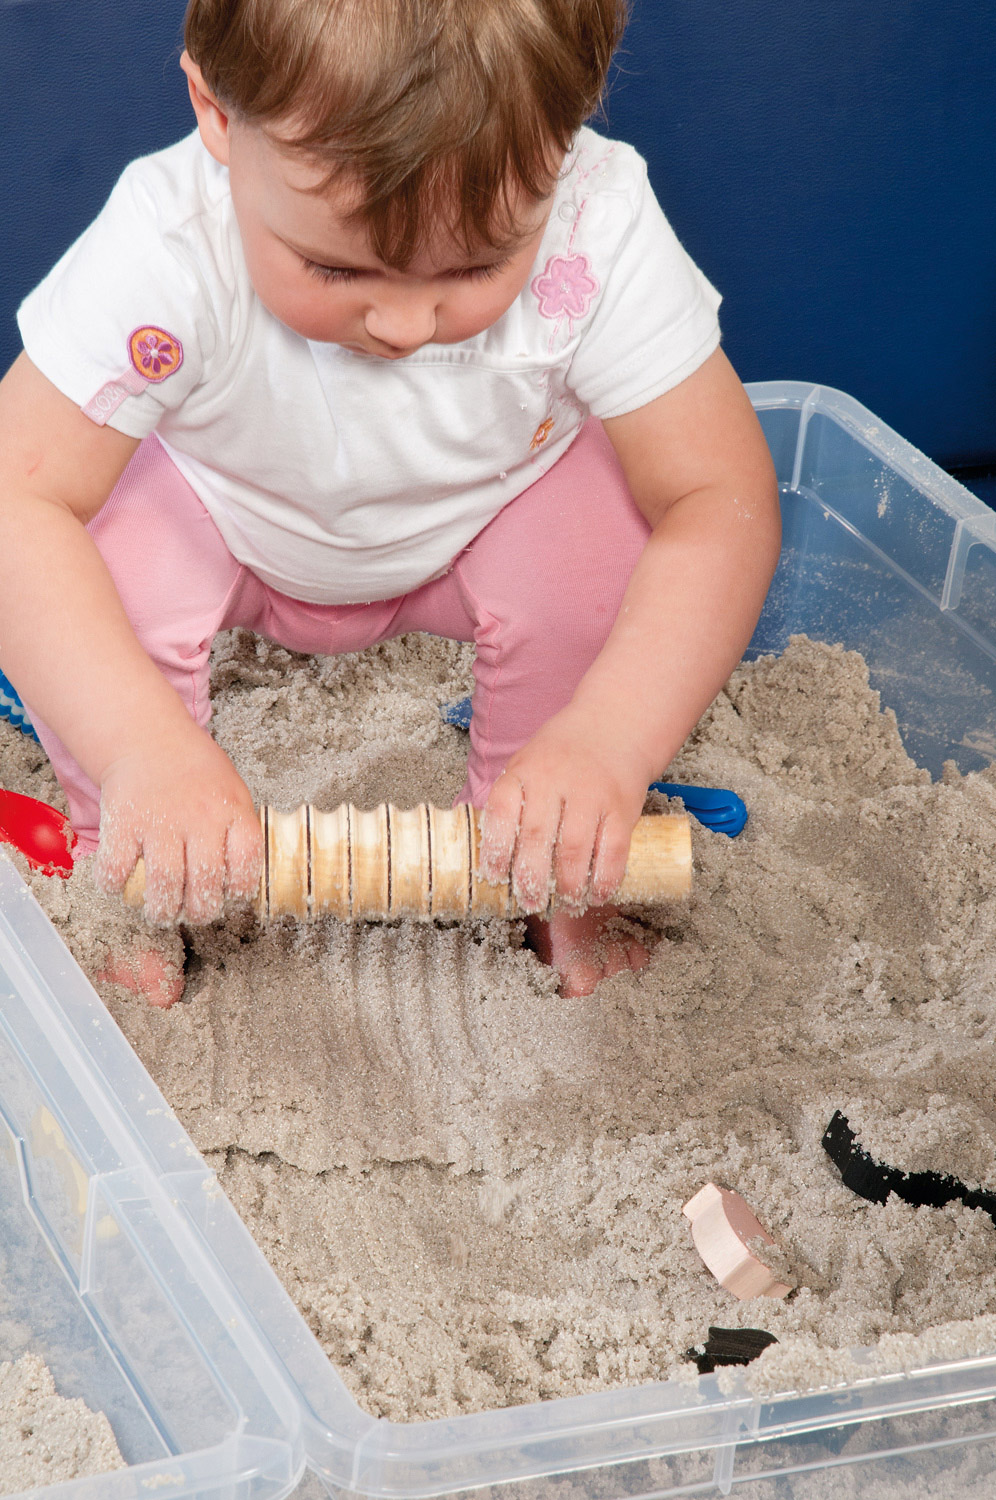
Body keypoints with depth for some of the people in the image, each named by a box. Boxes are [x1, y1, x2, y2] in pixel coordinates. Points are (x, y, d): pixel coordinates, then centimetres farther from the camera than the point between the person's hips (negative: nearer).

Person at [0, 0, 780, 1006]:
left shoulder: (598, 236, -35)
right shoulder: (166, 246, -38)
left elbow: (723, 502, -33)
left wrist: (607, 741, -48)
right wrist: (139, 743, -52)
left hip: (485, 516, 1)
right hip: (225, 522, -1)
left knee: (607, 547, -28)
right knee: (108, 574, -30)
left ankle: (545, 864, 1)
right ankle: (129, 881, 1)